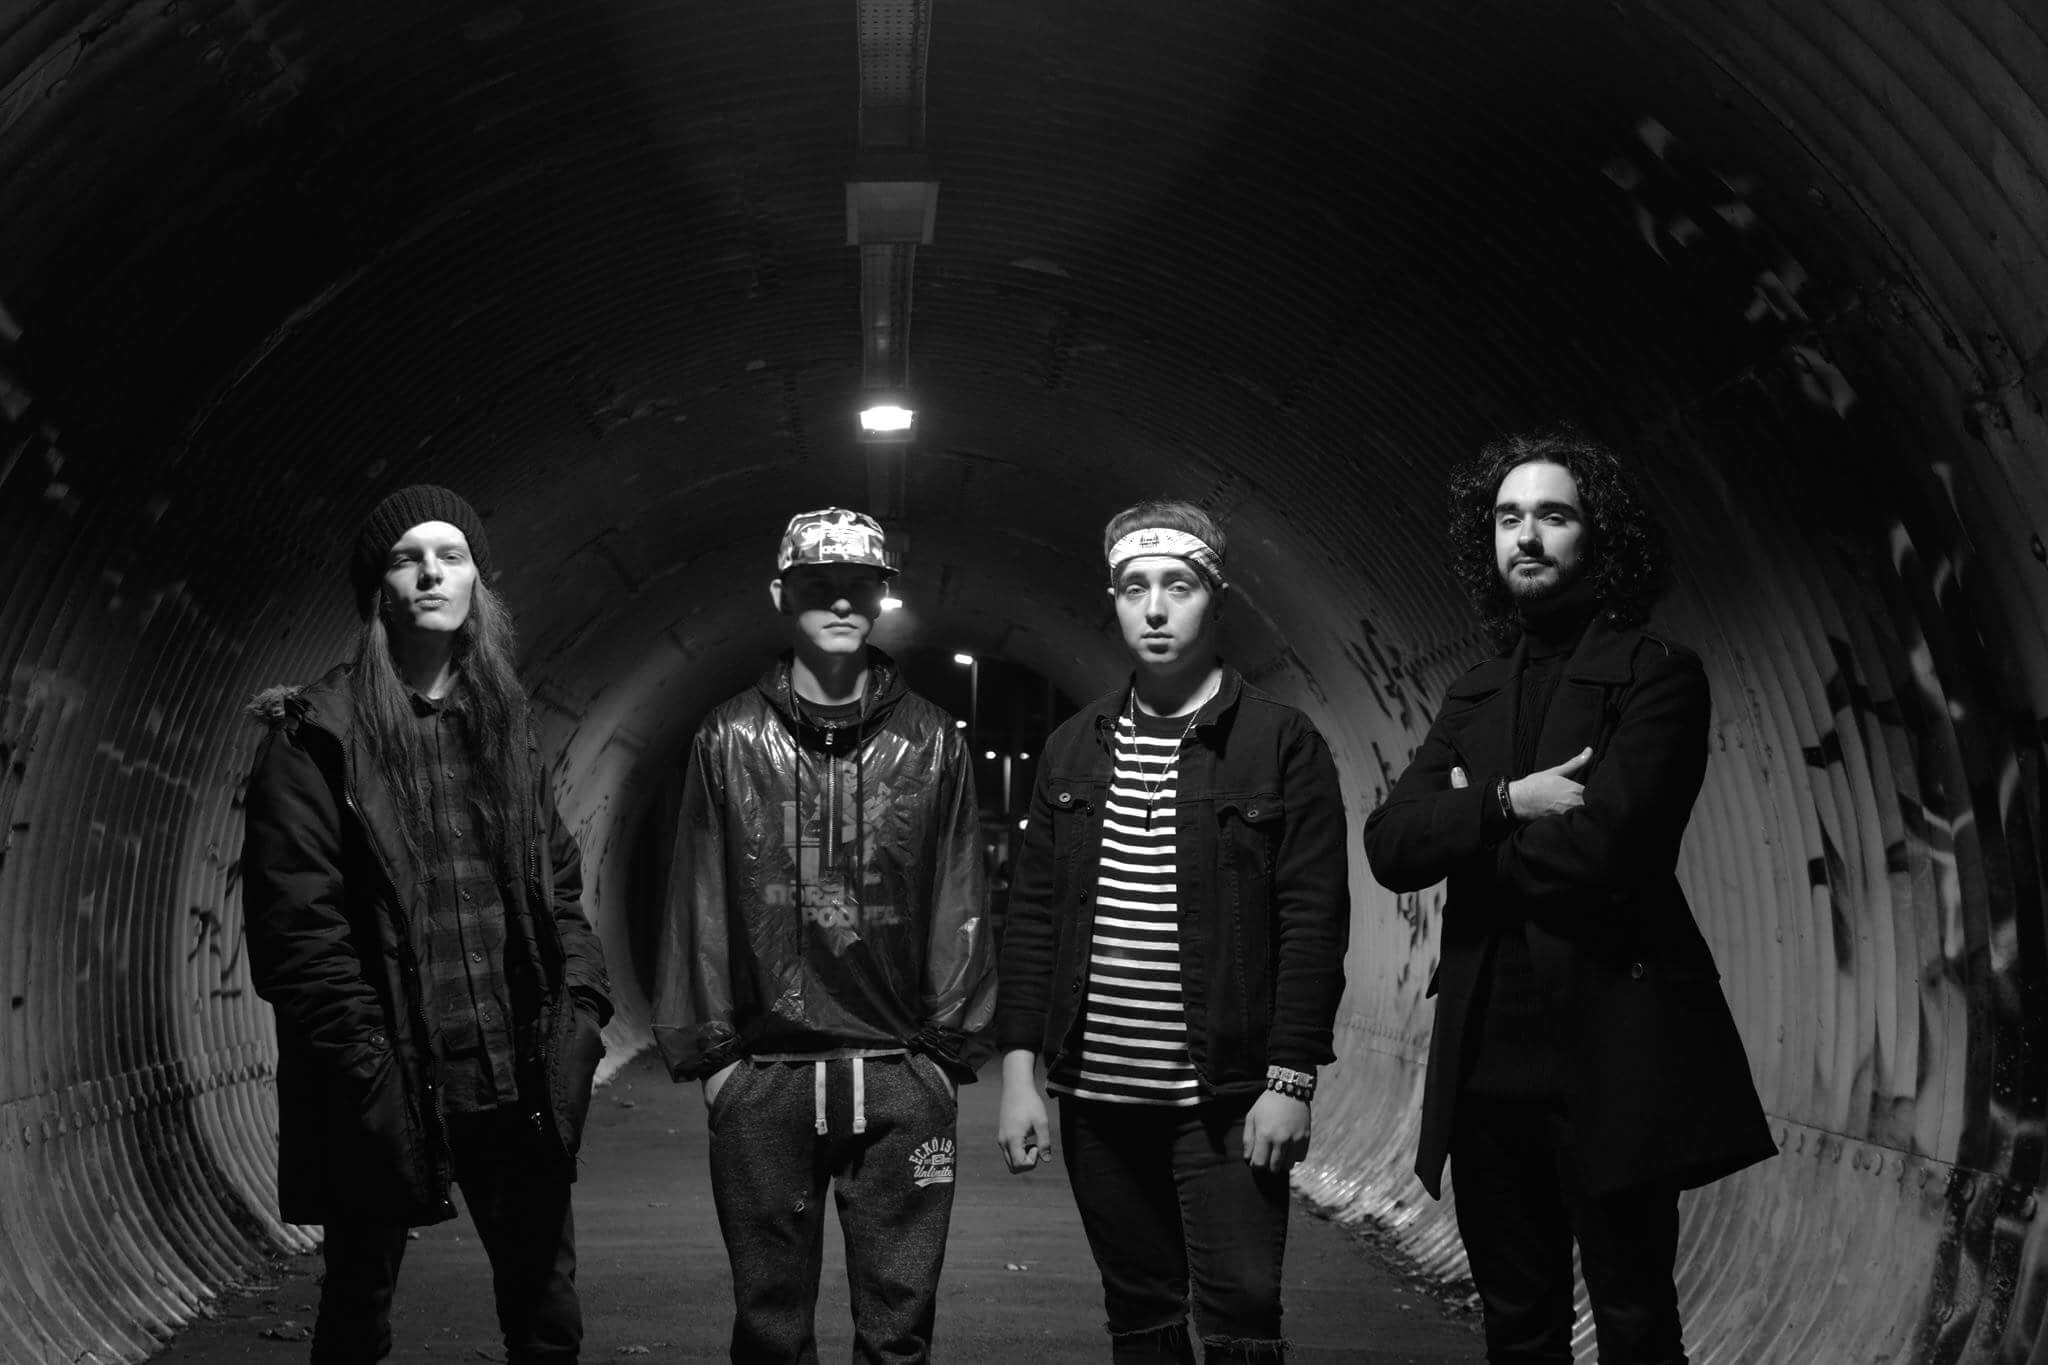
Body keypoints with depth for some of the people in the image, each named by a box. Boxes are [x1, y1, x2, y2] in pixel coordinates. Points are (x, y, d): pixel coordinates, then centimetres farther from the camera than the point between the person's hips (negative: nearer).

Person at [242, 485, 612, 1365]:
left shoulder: (505, 728, 13)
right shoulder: (318, 734, -4)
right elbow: (295, 917, -10)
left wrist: (581, 1003, 1)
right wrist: (364, 1059, -17)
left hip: (518, 1082, 4)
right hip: (388, 1091, -4)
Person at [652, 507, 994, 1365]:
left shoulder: (931, 741, 5)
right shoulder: (730, 740, 5)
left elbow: (958, 906, 5)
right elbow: (700, 903, 5)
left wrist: (949, 1051, 1)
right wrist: (708, 1051, 1)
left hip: (901, 1082, 0)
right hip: (763, 1078, 0)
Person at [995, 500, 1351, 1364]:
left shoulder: (1282, 745, -3)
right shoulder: (1072, 750, 10)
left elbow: (1314, 924, -7)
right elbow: (1031, 914, 10)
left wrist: (1290, 1081, -12)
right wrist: (1020, 1068, 3)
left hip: (1226, 1098, -4)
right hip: (1096, 1092, 4)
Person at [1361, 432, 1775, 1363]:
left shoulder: (1658, 676, -4)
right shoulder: (1473, 696, 14)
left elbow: (1597, 844, -18)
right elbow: (1387, 844, 1)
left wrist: (1464, 831, -2)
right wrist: (1503, 804, -15)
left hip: (1612, 1049, -5)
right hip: (1487, 1054, 5)